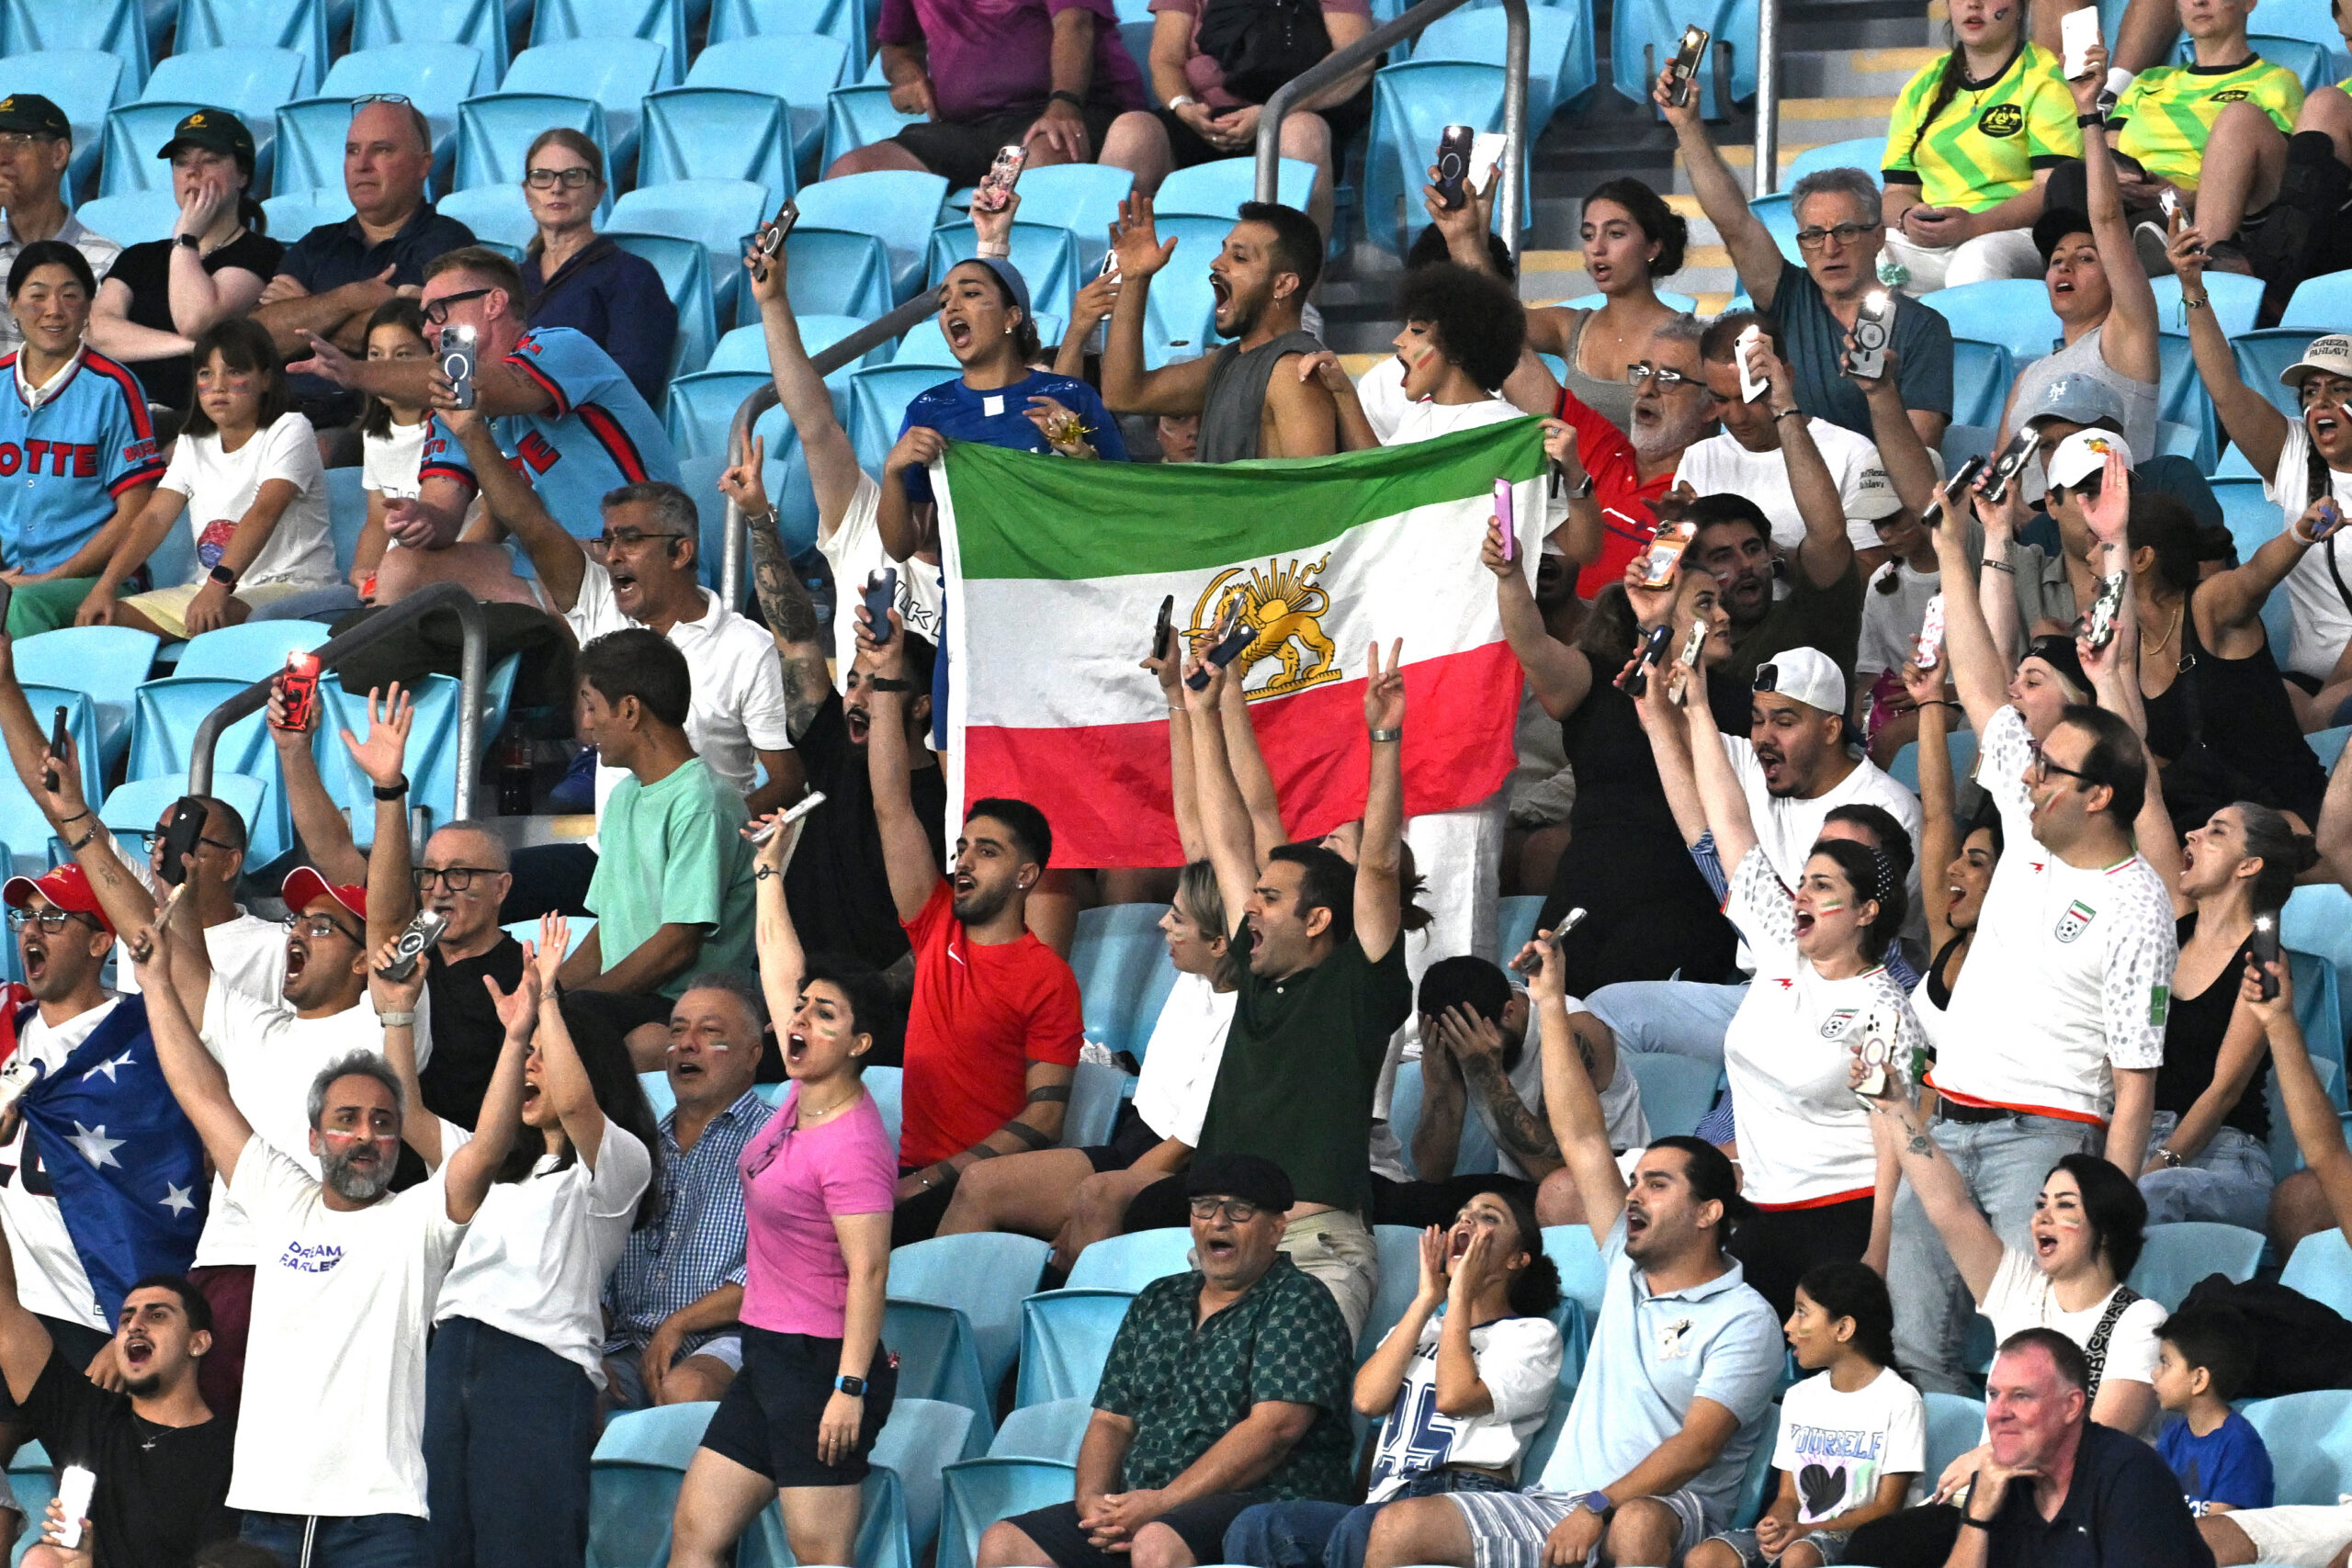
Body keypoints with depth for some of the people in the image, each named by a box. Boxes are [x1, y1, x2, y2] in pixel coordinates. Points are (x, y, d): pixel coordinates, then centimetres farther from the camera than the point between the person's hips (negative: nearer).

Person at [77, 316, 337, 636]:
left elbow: (264, 512, -20)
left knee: (217, 622, -39)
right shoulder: (193, 443, 15)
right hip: (208, 586, 6)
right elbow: (154, 517, 5)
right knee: (98, 619, -11)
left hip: (289, 584, -6)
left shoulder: (289, 431, -5)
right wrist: (104, 586, -11)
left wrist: (219, 585, -35)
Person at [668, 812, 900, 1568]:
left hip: (822, 1365, -10)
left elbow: (869, 1274, -21)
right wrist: (771, 866, 26)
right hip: (768, 1362, 10)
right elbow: (780, 967, 20)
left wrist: (850, 1388, -25)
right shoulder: (803, 1094, 7)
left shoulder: (853, 1149, -18)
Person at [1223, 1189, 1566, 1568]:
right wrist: (1426, 1300, 15)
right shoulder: (1421, 1329, 34)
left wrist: (1460, 1298, 6)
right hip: (1388, 1499, 6)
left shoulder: (1531, 1335, 15)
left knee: (1361, 1530, -40)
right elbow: (1368, 1400, 11)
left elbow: (1455, 1397, -5)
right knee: (1257, 1526, -26)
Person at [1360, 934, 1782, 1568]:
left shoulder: (1743, 1320, -2)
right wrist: (1550, 1004, 17)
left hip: (1666, 1511, -7)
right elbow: (1582, 1141, 20)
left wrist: (1598, 1508, -26)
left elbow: (1697, 1444, -14)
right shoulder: (1628, 1269, 20)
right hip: (1551, 1509, 7)